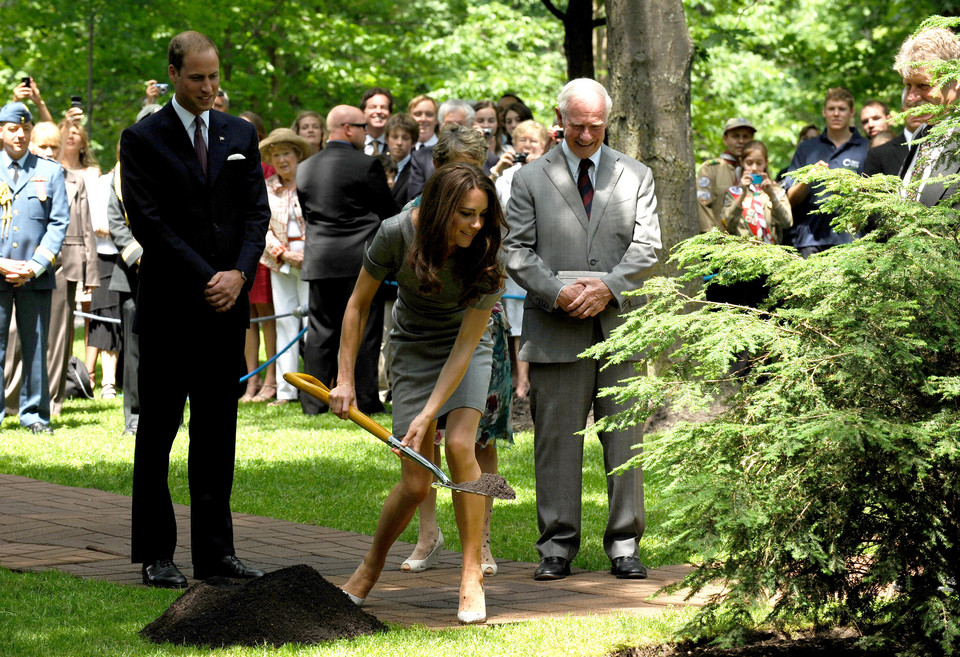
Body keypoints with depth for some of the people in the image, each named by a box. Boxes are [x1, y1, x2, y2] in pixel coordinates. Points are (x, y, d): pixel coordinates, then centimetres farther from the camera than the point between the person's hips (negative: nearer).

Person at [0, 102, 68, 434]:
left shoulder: (50, 171, 9)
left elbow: (59, 223, 4)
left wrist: (36, 266, -7)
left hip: (36, 276, 1)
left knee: (36, 345, 3)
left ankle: (34, 413, 10)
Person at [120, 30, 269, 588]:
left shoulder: (240, 135, 12)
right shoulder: (143, 140, -2)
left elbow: (257, 212, 8)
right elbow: (149, 221, -10)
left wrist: (239, 274, -8)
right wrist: (205, 278, -14)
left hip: (228, 306, 4)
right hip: (170, 307, -4)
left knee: (219, 433, 6)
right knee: (158, 432, 0)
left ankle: (216, 551, 10)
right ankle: (155, 555, 4)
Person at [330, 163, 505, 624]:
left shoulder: (486, 254, -27)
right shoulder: (398, 234, -26)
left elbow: (465, 345, -26)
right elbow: (358, 304, -10)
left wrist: (428, 416, -31)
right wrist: (345, 379, -12)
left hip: (465, 351, 0)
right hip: (414, 350, 0)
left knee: (460, 445, -26)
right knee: (415, 484, -7)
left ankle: (471, 575, -16)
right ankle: (372, 565, 21)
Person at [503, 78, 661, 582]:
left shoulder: (636, 176, 11)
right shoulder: (530, 180, 7)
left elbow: (647, 246, 4)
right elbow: (516, 250, 2)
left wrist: (608, 287, -12)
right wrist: (557, 291, -13)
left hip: (620, 326, 1)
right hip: (556, 329, -1)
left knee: (625, 439, 2)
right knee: (556, 439, 1)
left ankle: (624, 544, 8)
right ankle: (557, 544, 8)